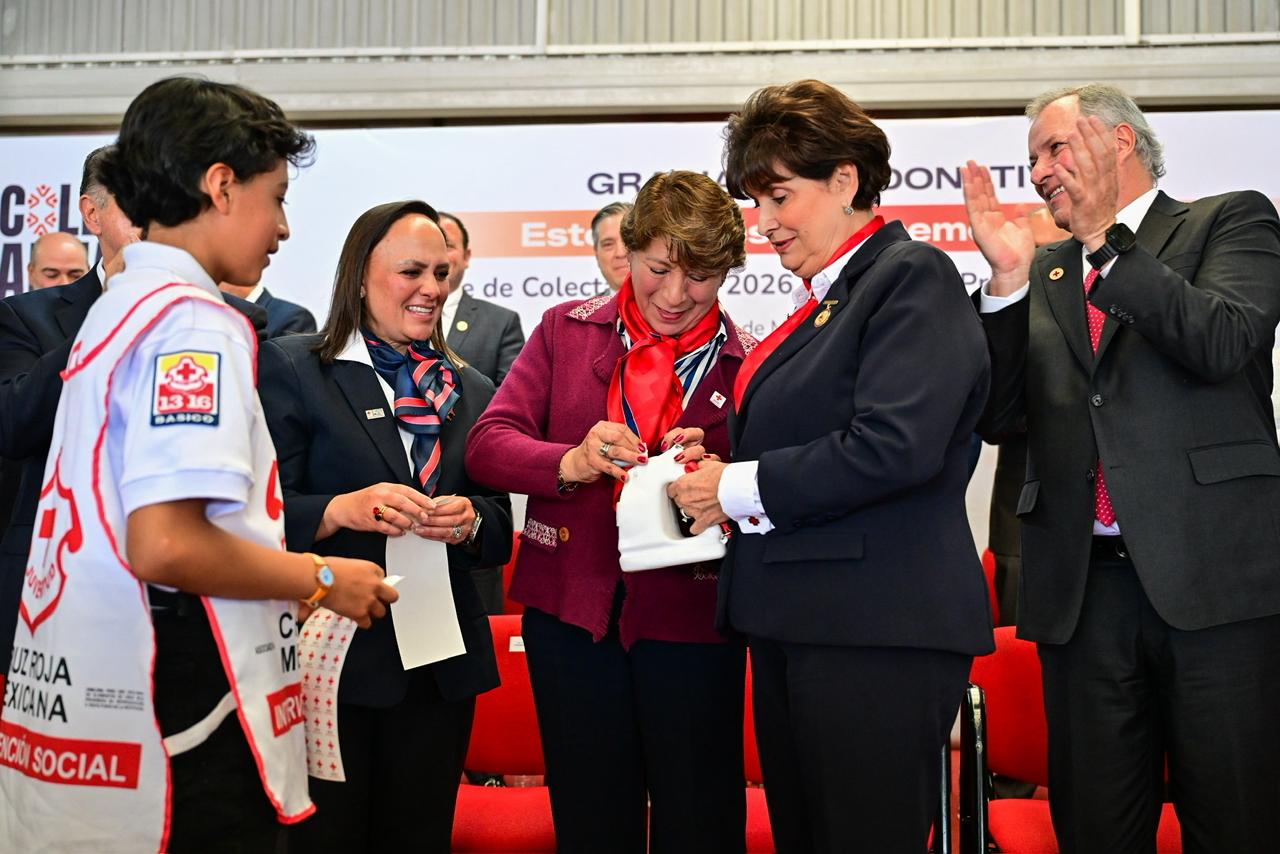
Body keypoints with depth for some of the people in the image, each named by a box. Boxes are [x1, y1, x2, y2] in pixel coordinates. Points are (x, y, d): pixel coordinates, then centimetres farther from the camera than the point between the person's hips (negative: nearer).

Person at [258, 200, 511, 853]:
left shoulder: (472, 392, 13)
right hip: (328, 654, -4)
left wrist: (469, 520, -11)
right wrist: (344, 509, -26)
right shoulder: (291, 369, -1)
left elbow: (500, 535, 11)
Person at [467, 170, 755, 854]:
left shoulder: (748, 363, -1)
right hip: (571, 611, 2)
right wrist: (570, 463, -22)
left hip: (689, 618, -1)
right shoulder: (566, 330, 4)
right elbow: (487, 444, -4)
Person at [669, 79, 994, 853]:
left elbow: (895, 446, -22)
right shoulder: (827, 297, 17)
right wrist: (719, 468, 3)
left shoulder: (914, 277, -9)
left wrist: (741, 487, -13)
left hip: (877, 631, -9)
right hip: (799, 618, 9)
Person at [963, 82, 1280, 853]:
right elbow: (998, 415, 7)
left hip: (1213, 575, -3)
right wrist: (1010, 276, -3)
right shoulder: (1045, 274, 17)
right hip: (1083, 586, 4)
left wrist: (1103, 238, -11)